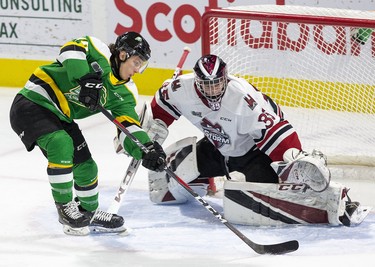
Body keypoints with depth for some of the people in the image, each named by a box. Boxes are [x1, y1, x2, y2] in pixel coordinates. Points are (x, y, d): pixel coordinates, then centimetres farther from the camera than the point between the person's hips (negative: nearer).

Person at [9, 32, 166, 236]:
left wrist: (146, 150, -21)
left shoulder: (125, 92, 4)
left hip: (60, 119, 9)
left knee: (86, 167, 9)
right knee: (61, 145, -30)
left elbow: (129, 127, -3)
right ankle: (65, 207, -12)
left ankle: (89, 213, 35)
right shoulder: (99, 53, -15)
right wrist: (86, 78, -42)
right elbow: (71, 49, -33)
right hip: (31, 105, -9)